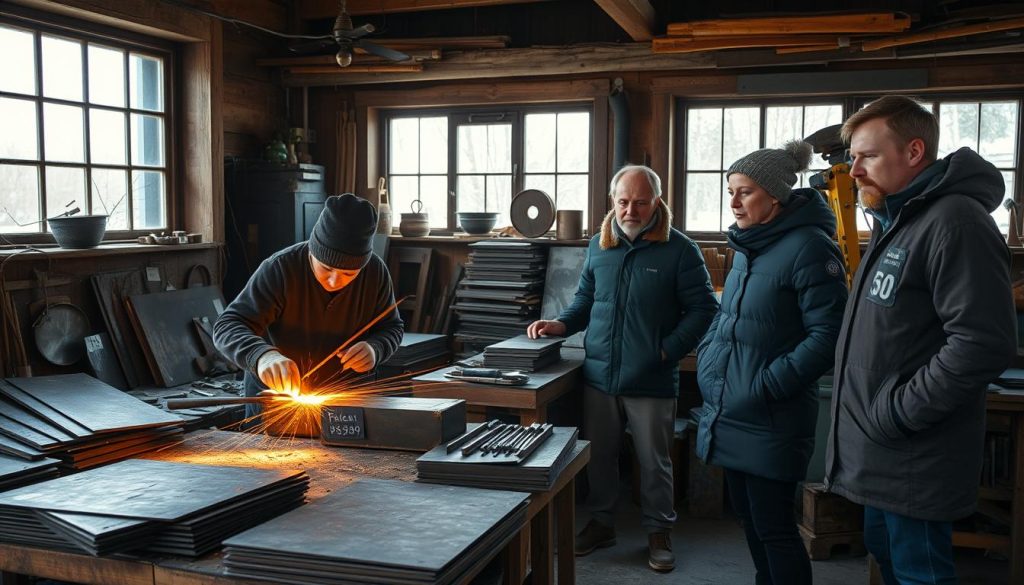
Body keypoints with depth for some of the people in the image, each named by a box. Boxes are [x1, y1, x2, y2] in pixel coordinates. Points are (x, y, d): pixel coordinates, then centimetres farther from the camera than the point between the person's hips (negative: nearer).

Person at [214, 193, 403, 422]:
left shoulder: (376, 272, -17)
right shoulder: (280, 269, -27)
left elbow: (391, 327, -2)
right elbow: (228, 326, -30)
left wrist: (374, 349, -26)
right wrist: (262, 355, -52)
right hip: (274, 392, -2)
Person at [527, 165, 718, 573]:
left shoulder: (679, 249, -6)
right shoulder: (599, 245, 9)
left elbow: (703, 309, -6)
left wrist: (668, 350, -13)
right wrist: (562, 325, 1)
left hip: (652, 382, -4)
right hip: (598, 376, 4)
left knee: (654, 462, 9)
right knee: (598, 455, 15)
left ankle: (658, 532, 26)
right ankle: (601, 523, 33)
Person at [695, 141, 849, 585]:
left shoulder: (807, 247, -16)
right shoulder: (748, 246, 11)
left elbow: (827, 334, -20)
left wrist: (769, 385, -21)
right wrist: (707, 357, 8)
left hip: (772, 419, -8)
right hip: (729, 414, 9)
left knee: (773, 528, 0)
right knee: (747, 515, 19)